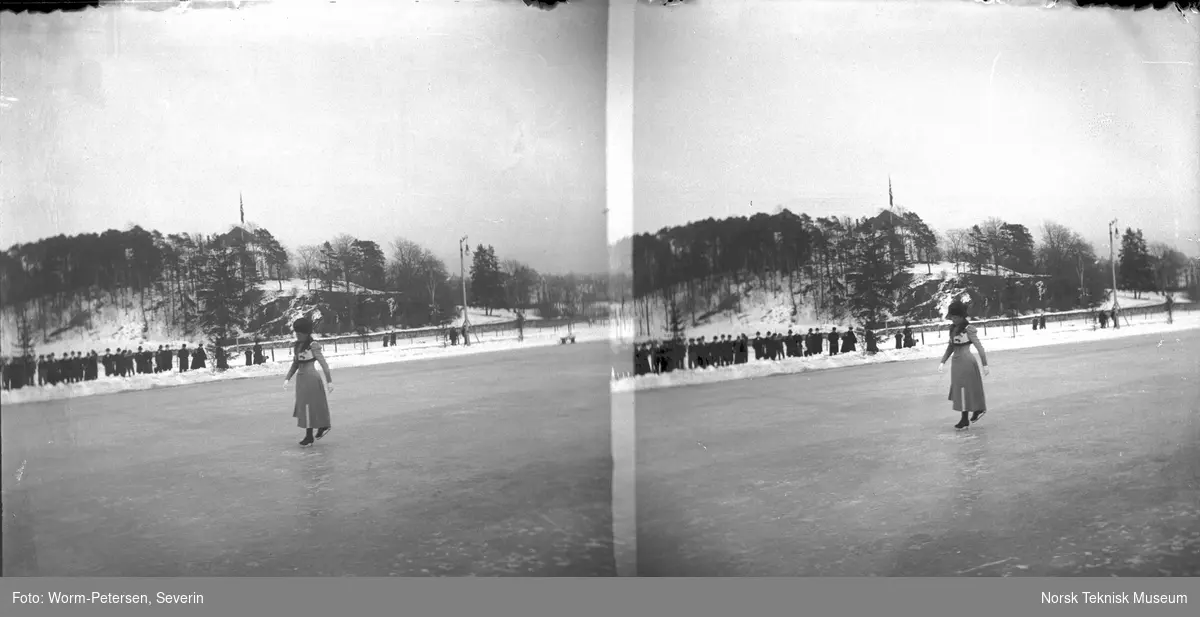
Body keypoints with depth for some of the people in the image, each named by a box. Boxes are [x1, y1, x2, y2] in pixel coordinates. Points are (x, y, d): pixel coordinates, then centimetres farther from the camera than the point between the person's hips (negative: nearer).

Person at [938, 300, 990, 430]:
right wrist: (943, 362, 9)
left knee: (964, 390, -2)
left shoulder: (968, 329, -15)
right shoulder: (953, 328, 7)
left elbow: (979, 347, -13)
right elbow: (950, 347, 14)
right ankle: (978, 409, 33)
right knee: (958, 390, 15)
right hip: (956, 362, 8)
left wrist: (985, 364, -12)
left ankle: (965, 420, 7)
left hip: (966, 362, -8)